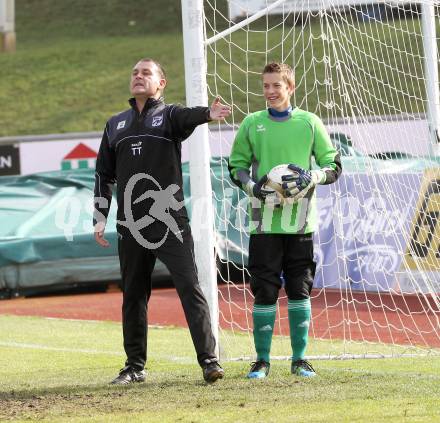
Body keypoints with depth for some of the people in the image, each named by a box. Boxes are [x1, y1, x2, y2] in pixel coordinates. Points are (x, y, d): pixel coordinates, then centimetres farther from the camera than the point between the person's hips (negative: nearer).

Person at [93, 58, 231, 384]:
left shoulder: (169, 115, 3)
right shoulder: (116, 124, 16)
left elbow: (188, 116, -22)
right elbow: (104, 175, 18)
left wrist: (208, 113, -45)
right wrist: (100, 218, 10)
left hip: (170, 222, -4)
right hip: (130, 224, 4)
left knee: (190, 289, -11)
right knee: (133, 296, 9)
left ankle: (209, 360, -12)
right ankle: (135, 366, 17)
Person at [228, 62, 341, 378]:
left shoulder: (309, 123, 4)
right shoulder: (252, 124, 6)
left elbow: (333, 166, 6)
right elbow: (236, 166, 11)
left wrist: (309, 179, -13)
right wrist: (253, 187, -8)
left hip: (300, 221, 0)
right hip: (264, 222, 0)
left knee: (300, 290, 3)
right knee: (264, 291, -2)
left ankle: (299, 359, 11)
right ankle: (262, 360, 6)